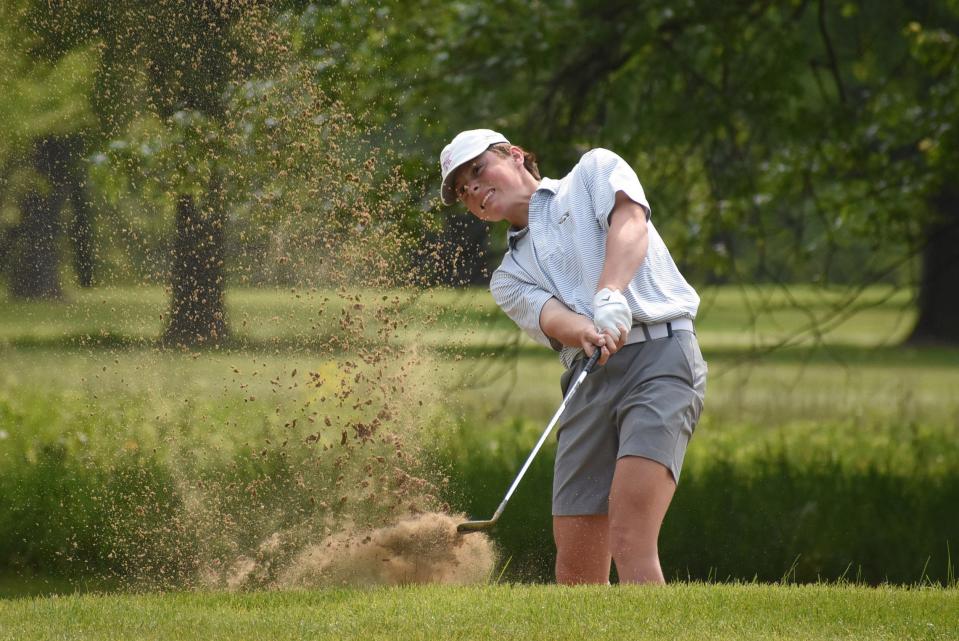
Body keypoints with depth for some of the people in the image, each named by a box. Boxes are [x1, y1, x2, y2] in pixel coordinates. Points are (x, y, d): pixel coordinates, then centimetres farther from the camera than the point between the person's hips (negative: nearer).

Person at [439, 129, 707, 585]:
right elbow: (549, 316, 1)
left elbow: (630, 221, -4)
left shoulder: (595, 170, 17)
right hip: (588, 383, 5)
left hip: (660, 355, -5)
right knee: (576, 572, -2)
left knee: (630, 546, -21)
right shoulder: (508, 277, 24)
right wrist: (587, 333, -23)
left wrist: (610, 296, -24)